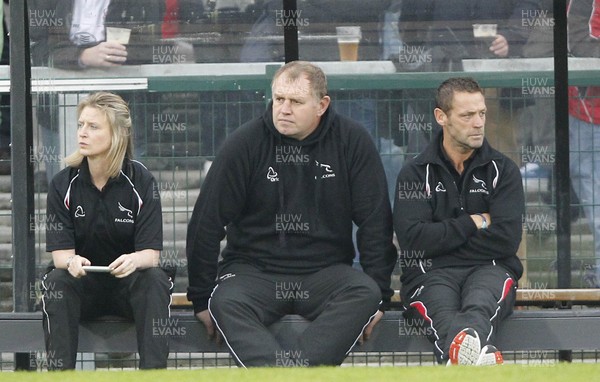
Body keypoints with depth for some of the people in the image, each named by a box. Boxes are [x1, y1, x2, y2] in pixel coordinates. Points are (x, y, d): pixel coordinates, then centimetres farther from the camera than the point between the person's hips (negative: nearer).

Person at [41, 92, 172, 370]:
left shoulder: (141, 181, -7)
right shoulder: (64, 184, -4)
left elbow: (151, 253, -13)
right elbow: (60, 253, -10)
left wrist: (133, 261, -38)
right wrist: (71, 261, -36)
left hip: (129, 281, -1)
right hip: (82, 285, 1)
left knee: (155, 279, -32)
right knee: (56, 282, -30)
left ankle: (153, 372, -32)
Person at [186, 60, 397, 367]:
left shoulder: (352, 142, -1)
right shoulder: (245, 143, -4)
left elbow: (376, 221, 3)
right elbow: (207, 221, -1)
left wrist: (380, 295, -2)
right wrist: (201, 298, -1)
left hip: (325, 272, 1)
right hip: (253, 269, -1)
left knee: (365, 293, -30)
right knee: (226, 303, -33)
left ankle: (295, 369, -46)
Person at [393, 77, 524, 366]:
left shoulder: (503, 170, 14)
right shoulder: (415, 173, 12)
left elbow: (506, 240, 0)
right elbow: (413, 239, -4)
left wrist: (443, 237, 0)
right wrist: (475, 223, 0)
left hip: (490, 269, 1)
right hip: (431, 273, -1)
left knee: (480, 306, -39)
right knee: (444, 315, -40)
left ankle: (465, 351, -76)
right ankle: (481, 356, -76)